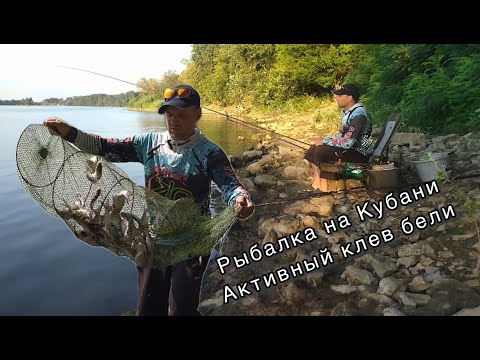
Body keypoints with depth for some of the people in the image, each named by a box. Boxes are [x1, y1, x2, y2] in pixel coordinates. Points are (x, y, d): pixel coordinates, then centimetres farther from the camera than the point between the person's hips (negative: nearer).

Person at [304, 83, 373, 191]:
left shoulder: (358, 115, -26)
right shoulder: (348, 110, 4)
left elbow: (347, 143, -30)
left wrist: (325, 141, -19)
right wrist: (325, 140, 1)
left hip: (359, 154, -10)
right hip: (351, 146, 10)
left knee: (321, 151, -23)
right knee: (315, 147, 3)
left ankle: (323, 185, -7)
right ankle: (317, 180, 3)